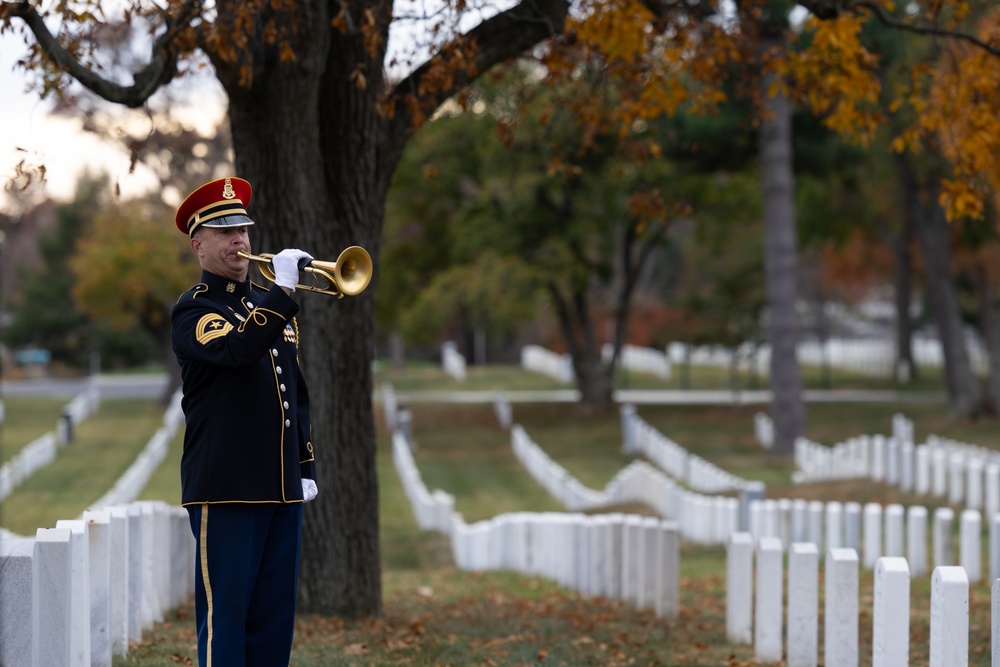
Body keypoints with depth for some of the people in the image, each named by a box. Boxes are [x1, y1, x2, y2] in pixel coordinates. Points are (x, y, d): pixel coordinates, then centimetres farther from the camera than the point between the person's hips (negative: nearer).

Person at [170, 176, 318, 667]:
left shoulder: (270, 305, 18)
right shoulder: (193, 311, -4)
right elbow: (237, 350, -25)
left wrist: (306, 466, 16)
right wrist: (283, 289, -23)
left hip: (281, 488, 7)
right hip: (225, 490, -7)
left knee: (275, 616, 8)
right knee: (225, 614, -5)